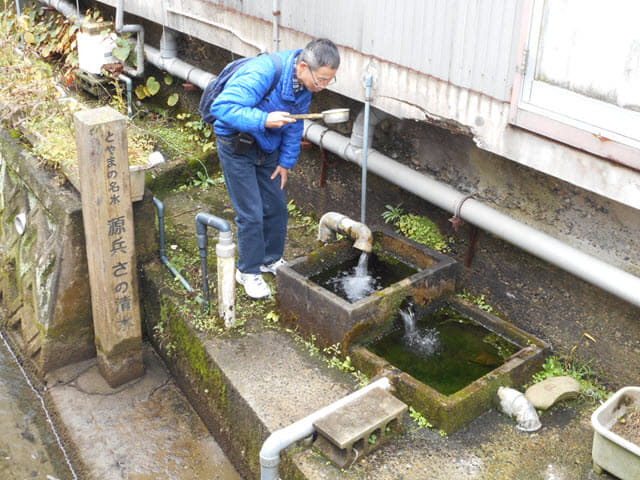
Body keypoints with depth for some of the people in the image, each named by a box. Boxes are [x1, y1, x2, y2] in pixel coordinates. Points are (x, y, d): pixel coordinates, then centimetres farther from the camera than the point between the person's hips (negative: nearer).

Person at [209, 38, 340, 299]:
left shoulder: (305, 84, -7)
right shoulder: (262, 73, -32)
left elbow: (294, 126, 7)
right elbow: (222, 107, -37)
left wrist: (286, 161, 5)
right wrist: (264, 120, -45)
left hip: (267, 147, 7)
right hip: (237, 146, -7)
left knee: (277, 207, 11)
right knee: (251, 213, -5)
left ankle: (272, 260, 32)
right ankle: (248, 271, 14)